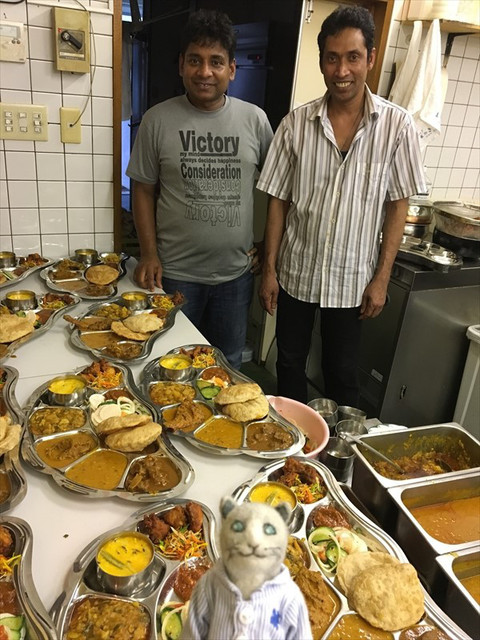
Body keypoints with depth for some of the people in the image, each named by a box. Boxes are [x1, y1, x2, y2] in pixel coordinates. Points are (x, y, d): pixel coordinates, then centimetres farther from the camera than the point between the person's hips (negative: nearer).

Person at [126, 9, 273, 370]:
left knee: (228, 363, 18)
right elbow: (143, 189, 1)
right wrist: (149, 254, -6)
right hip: (175, 272, -1)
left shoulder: (254, 119, -1)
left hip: (236, 272, 1)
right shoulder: (158, 120, -4)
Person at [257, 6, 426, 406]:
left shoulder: (396, 125, -8)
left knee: (342, 374, 13)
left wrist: (381, 278, -7)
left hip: (353, 280, -1)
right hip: (295, 272, 2)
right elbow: (278, 201, -1)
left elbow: (398, 206, -3)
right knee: (290, 363, 16)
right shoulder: (296, 123, -5)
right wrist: (269, 270, -2)